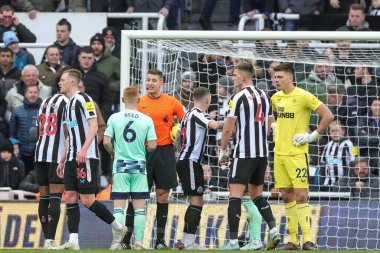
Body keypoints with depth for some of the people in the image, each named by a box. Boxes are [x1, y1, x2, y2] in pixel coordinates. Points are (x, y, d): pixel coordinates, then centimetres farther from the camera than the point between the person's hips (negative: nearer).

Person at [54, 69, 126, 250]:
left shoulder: (82, 99, -8)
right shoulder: (69, 104, 20)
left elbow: (93, 125, -17)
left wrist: (84, 149, -27)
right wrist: (62, 160, 24)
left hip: (86, 158, -9)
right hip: (72, 159, 9)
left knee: (87, 200, -10)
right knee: (70, 198, 1)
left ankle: (118, 228, 5)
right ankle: (73, 242, -3)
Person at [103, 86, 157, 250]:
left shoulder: (114, 118, -3)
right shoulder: (146, 120, -3)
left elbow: (106, 142, -7)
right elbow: (152, 146, -5)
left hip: (120, 167, 0)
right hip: (139, 166, 0)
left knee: (118, 207, 1)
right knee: (139, 208, 6)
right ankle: (138, 241, 3)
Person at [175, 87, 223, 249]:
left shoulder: (188, 115, 16)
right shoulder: (198, 114, -11)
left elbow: (177, 141, 24)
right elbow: (214, 125, -31)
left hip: (183, 161, 10)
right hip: (191, 162, -10)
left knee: (194, 202, 15)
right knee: (197, 202, -9)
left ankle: (185, 240, 17)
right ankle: (190, 242, -13)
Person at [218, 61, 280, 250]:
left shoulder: (238, 97, -10)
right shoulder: (264, 96, 11)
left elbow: (228, 129, -9)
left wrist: (223, 151, 3)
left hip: (243, 153, -7)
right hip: (262, 153, 7)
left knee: (235, 194, -5)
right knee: (256, 194, 18)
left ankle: (233, 241, -10)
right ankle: (273, 230, 2)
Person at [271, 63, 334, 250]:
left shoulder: (303, 97, -11)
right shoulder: (276, 98, 10)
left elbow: (328, 116, -13)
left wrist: (313, 136, -12)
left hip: (297, 153, -7)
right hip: (279, 153, 7)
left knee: (300, 195, -10)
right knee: (286, 196, 7)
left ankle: (307, 239, -8)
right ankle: (293, 240, 11)